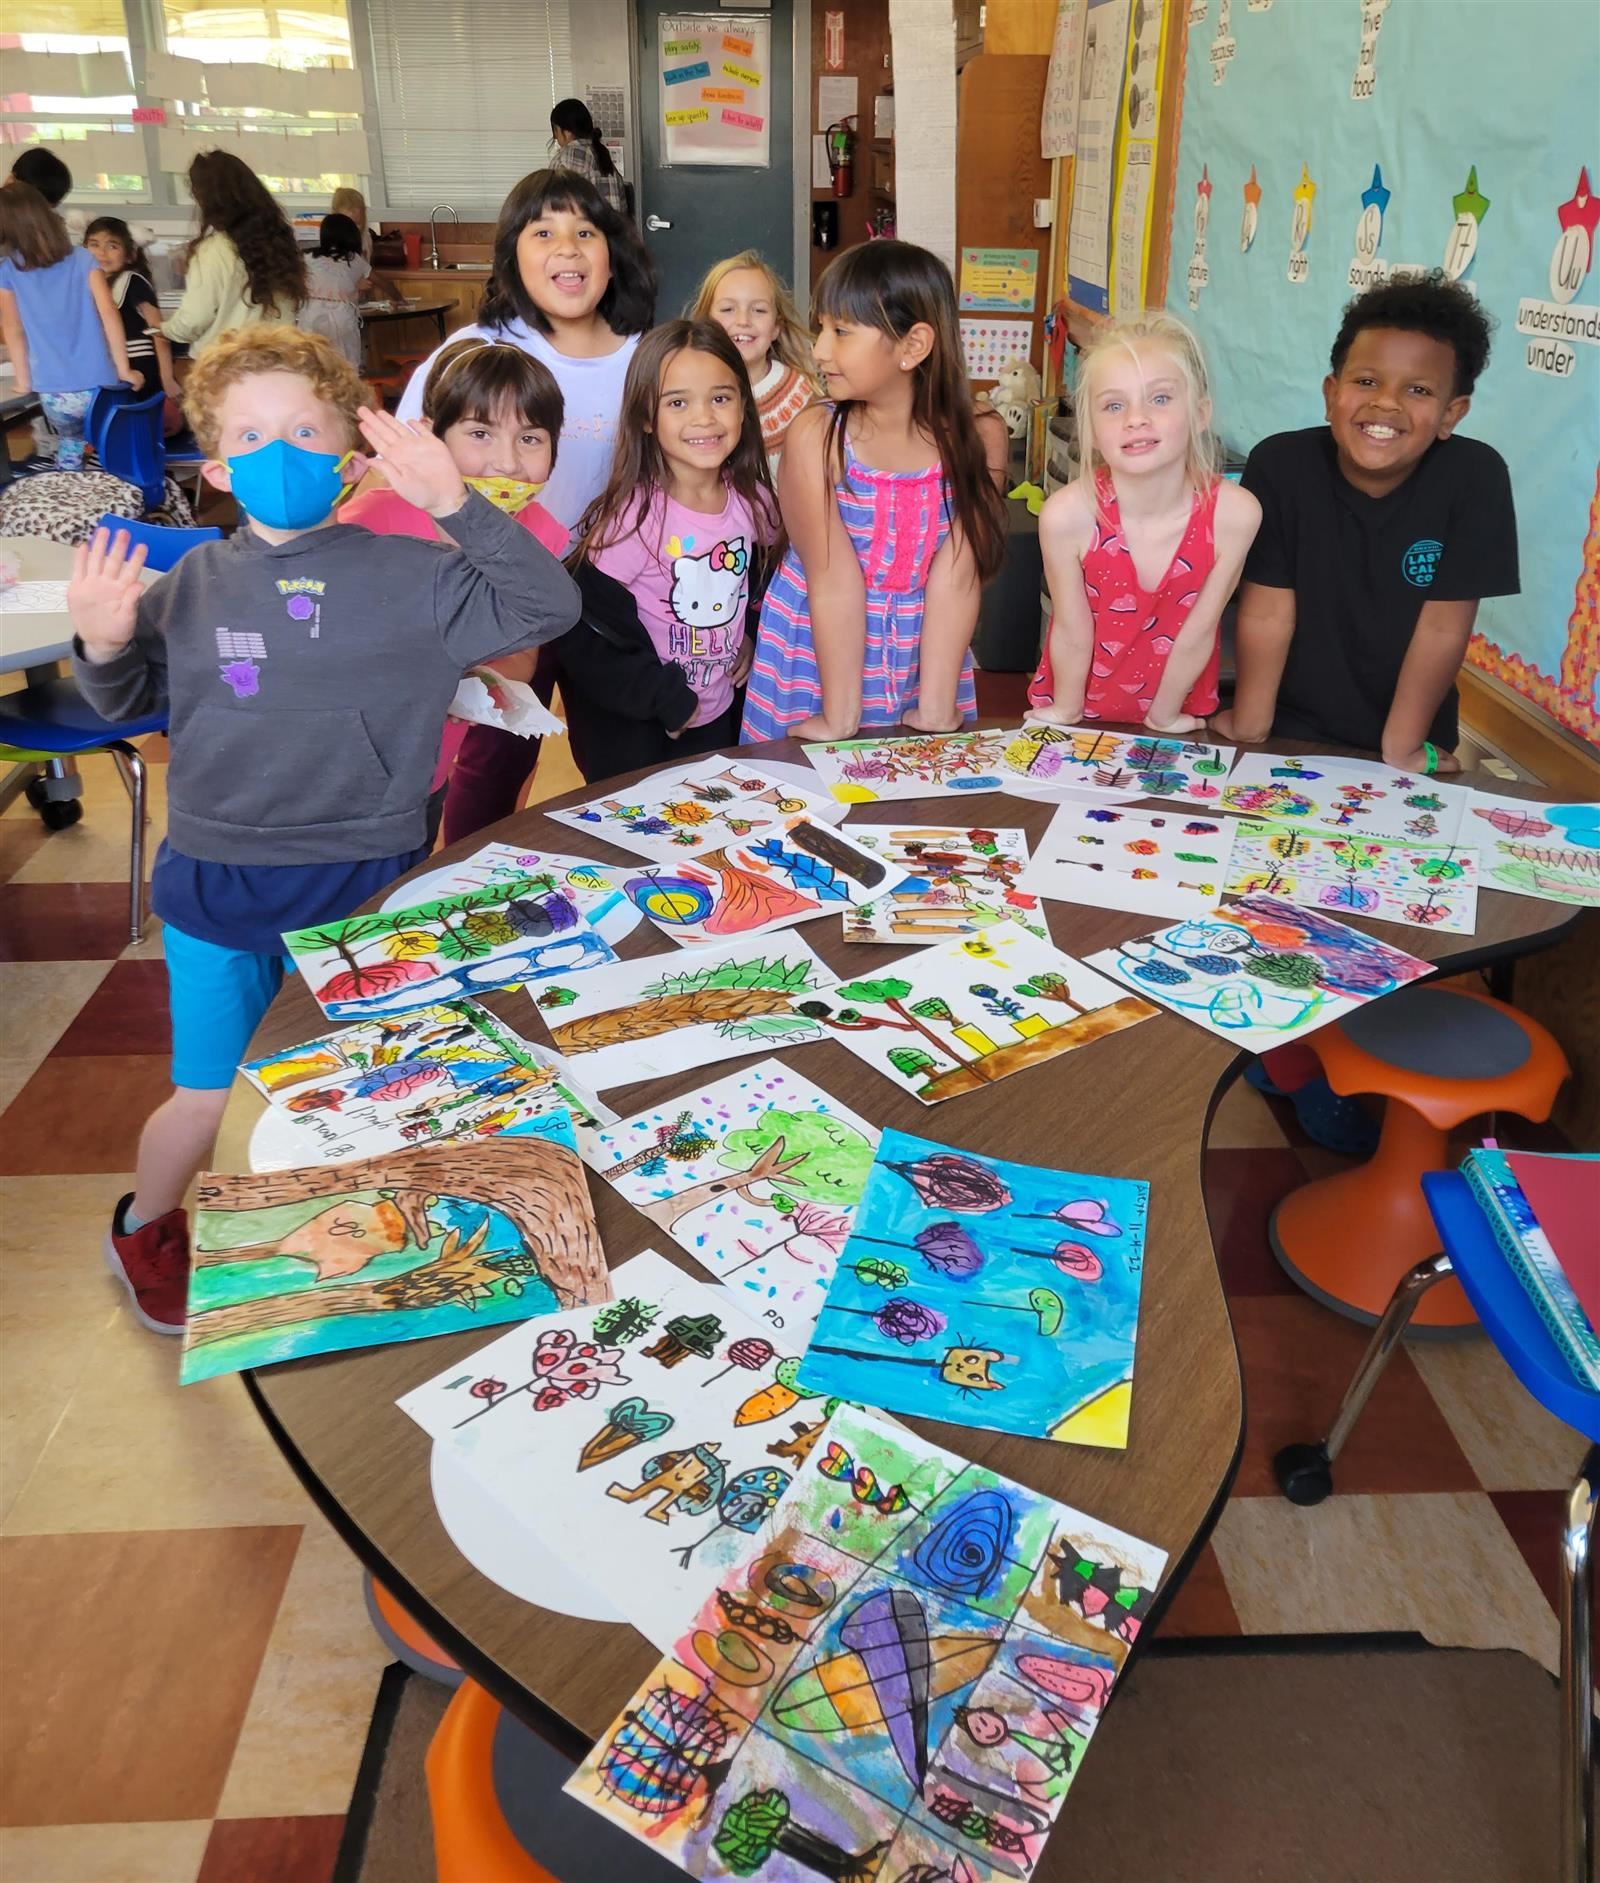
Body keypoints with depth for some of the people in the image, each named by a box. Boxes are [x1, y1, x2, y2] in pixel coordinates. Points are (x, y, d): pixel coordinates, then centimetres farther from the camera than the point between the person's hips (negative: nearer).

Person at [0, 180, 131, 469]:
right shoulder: (82, 260, -1)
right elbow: (108, 313, -7)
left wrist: (24, 380, 16)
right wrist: (123, 369, 0)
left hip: (54, 393, 1)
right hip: (100, 386, 0)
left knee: (70, 446, 24)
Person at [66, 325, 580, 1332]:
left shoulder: (409, 577, -6)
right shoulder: (193, 587, 0)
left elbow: (547, 606, -12)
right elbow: (128, 700, 13)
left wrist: (454, 503, -21)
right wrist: (103, 645, -9)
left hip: (367, 885, 0)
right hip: (217, 886, 1)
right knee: (211, 1103, 6)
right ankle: (145, 1226, 38)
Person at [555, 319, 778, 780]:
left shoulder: (752, 501, -5)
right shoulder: (631, 516, -22)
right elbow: (580, 632, -22)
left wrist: (752, 634, -1)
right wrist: (664, 697, -17)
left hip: (722, 719, 5)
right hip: (631, 734, -5)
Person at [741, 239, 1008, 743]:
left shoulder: (980, 438, -11)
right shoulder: (816, 436, -15)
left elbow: (957, 578, -15)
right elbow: (833, 581, -19)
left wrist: (937, 709, -19)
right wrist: (839, 718, -19)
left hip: (925, 658, 1)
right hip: (815, 659, -1)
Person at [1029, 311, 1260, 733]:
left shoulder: (1234, 513, -22)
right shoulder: (1066, 515, -25)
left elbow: (1197, 634, -12)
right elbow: (1073, 635, -13)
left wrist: (1162, 717, -3)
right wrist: (1066, 713, -2)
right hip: (1081, 710, -2)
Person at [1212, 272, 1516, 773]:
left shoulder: (1475, 478, -16)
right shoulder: (1279, 465, -16)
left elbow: (1442, 628, -13)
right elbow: (1268, 611, -13)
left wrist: (1401, 747, -10)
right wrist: (1249, 727, -9)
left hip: (1408, 731, 1)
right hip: (1290, 728, -1)